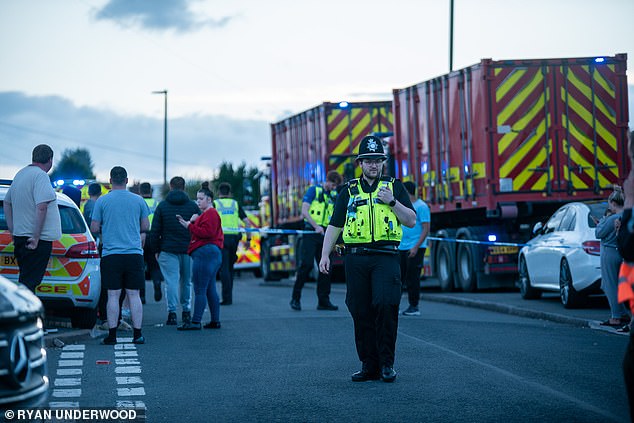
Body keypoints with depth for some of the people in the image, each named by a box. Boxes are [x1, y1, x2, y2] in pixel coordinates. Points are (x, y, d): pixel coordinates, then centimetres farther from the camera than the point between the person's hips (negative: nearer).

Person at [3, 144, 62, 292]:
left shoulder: (20, 174, 14)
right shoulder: (41, 176, -14)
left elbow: (6, 203, 23)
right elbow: (41, 207, -24)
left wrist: (13, 231, 22)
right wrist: (36, 237, -21)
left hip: (19, 236, 9)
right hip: (38, 240, -9)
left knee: (25, 281, 16)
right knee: (29, 283, -10)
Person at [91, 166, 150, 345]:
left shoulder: (102, 201, 0)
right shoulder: (138, 201, 4)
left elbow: (94, 228, 2)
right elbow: (145, 227, 11)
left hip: (111, 254, -1)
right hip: (134, 253, 1)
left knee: (113, 295, 0)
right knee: (134, 295, 4)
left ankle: (112, 334, -2)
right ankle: (137, 334, 3)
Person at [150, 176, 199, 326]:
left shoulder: (162, 206, 1)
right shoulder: (192, 206, 4)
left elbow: (155, 231, 0)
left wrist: (156, 250, 8)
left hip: (168, 250, -2)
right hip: (188, 250, 2)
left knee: (171, 281, -1)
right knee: (186, 281, 14)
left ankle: (172, 312, -7)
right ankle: (186, 311, 18)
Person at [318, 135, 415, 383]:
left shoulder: (394, 187, 12)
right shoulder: (348, 191, 16)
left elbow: (411, 221, 7)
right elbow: (334, 226, 16)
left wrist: (392, 202, -6)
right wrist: (325, 255, 6)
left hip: (385, 257, -2)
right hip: (356, 258, 2)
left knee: (386, 305, -17)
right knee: (361, 313, 1)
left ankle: (386, 363, -6)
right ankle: (369, 366, 9)